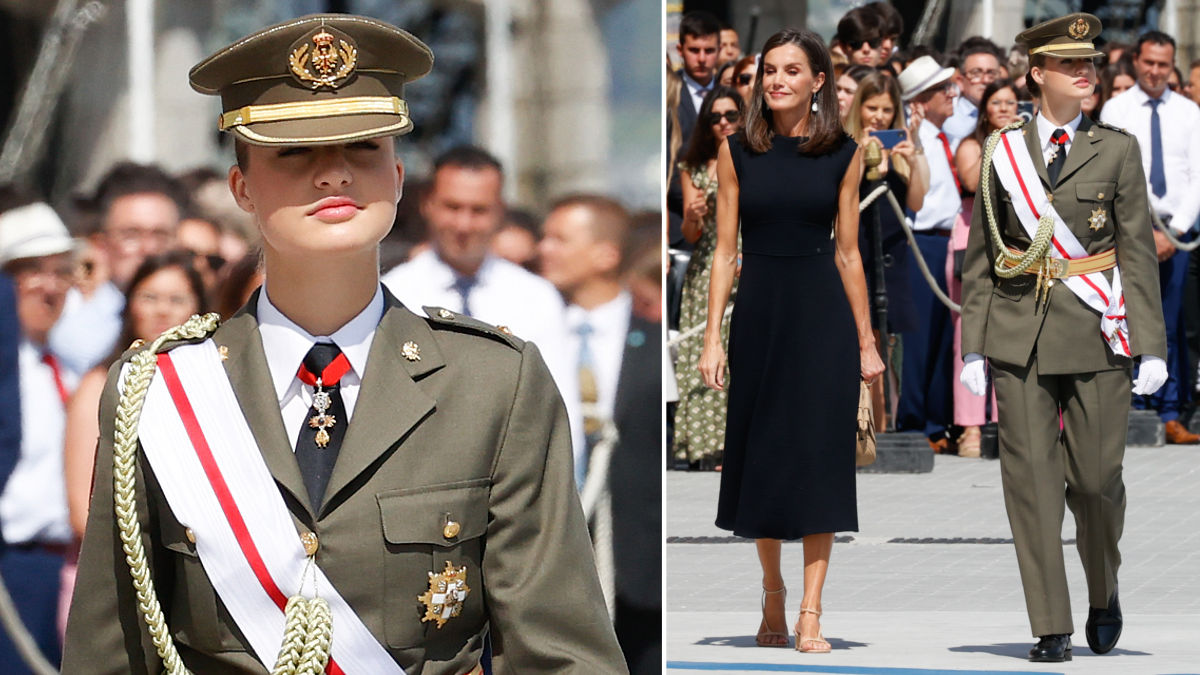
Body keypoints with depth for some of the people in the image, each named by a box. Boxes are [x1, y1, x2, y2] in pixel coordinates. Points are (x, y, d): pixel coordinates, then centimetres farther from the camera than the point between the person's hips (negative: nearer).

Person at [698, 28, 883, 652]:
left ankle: (810, 616, -1)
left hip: (823, 315, -1)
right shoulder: (737, 152, 2)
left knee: (818, 456, -3)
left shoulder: (842, 154, 2)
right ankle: (771, 595, 25)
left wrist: (866, 341, 5)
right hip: (758, 313, 1)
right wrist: (712, 337, -4)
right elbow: (725, 251, 2)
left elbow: (847, 253, 5)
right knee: (761, 452, 7)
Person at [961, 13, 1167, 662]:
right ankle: (1051, 628, 1)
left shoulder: (1116, 149, 6)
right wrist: (973, 347, 3)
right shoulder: (1002, 152, 8)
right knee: (1031, 477, -4)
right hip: (1020, 334, 1)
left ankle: (1104, 592, 27)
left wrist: (1151, 346, -4)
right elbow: (980, 257, 9)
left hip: (1095, 336, -1)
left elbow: (1137, 252, 3)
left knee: (1096, 478, 0)